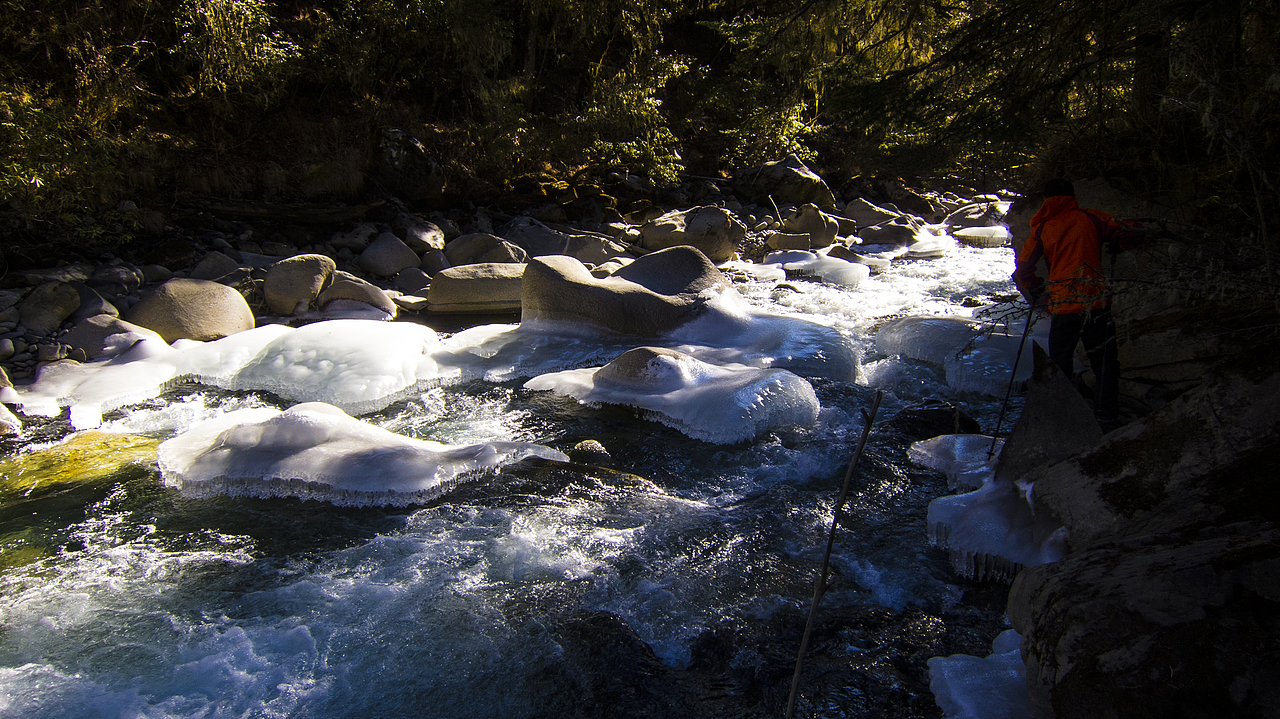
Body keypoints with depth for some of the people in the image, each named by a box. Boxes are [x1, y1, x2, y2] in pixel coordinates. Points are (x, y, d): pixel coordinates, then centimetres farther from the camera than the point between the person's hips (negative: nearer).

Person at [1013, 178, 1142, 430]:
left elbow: (1022, 270, 8)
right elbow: (1130, 234, 5)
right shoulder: (1090, 217, 6)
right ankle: (1106, 422, -2)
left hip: (1061, 308, 1)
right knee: (1104, 364, 7)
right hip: (1095, 303, -1)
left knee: (1060, 367, 13)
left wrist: (1038, 293, 22)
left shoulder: (1042, 228, 9)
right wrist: (1114, 245, 26)